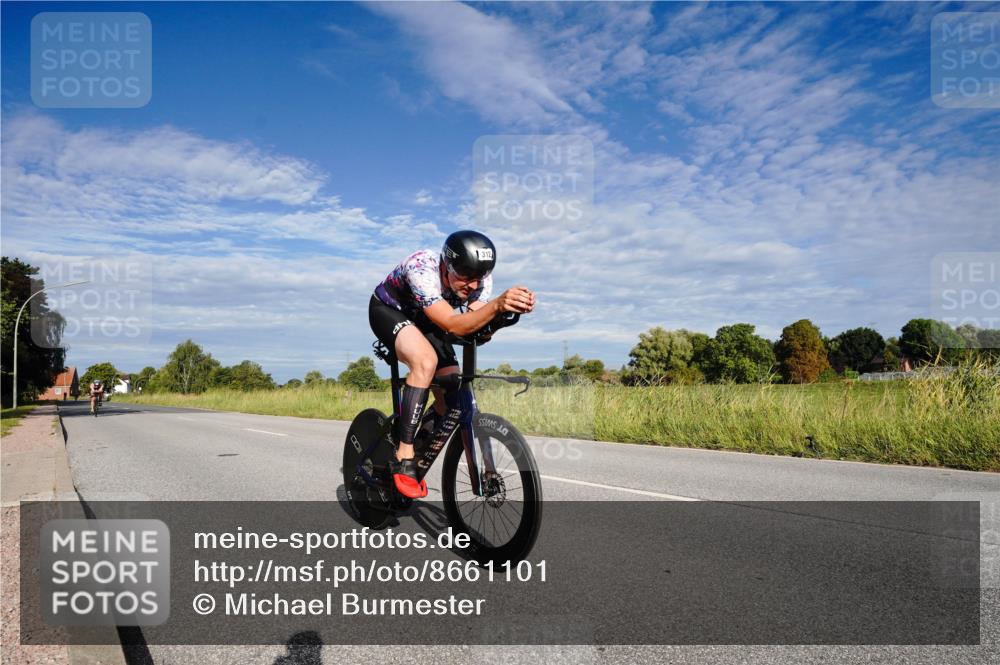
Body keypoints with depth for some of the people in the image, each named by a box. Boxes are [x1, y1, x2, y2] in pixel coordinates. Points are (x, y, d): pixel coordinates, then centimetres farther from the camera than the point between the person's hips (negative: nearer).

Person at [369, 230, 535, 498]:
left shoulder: (480, 276, -22)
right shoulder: (422, 268, -39)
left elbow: (475, 325, -32)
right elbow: (454, 326, -47)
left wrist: (507, 309, -50)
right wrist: (498, 304, -63)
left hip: (423, 320, 6)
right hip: (388, 311, -6)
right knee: (426, 361, -36)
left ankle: (418, 466, 16)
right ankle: (403, 457, -27)